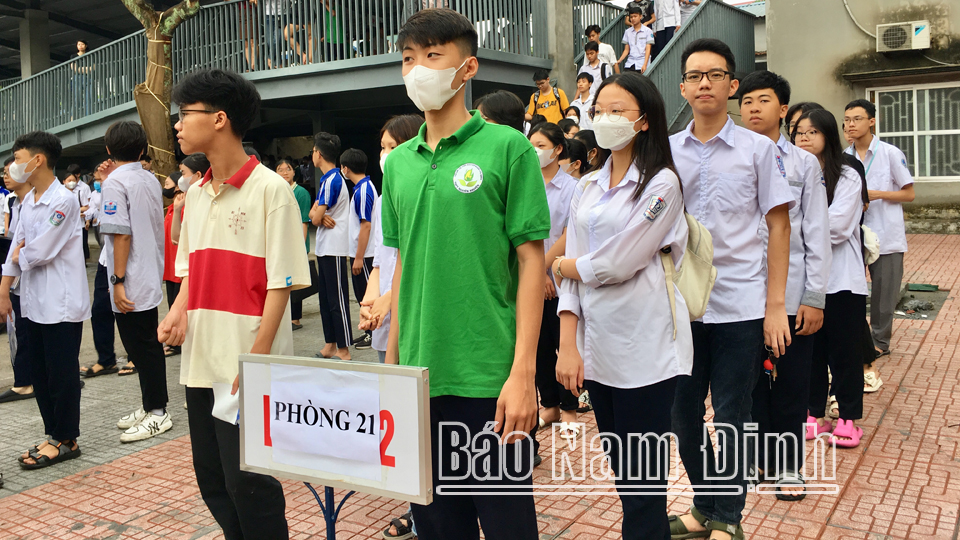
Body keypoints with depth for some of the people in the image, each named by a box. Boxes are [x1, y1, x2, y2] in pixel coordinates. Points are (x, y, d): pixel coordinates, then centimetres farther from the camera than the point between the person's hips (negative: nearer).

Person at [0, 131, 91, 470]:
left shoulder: (63, 200, -14)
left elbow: (41, 251, -18)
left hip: (61, 303, -8)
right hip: (34, 302, 8)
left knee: (61, 375, 1)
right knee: (39, 374, 13)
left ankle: (65, 441, 13)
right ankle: (54, 434, 24)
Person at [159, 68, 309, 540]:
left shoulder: (270, 189, -10)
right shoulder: (195, 195, 12)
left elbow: (281, 284, -13)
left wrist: (255, 362, -18)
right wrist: (179, 312, 0)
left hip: (247, 371, -7)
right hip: (200, 362, 7)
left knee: (248, 485, 0)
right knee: (213, 483, 15)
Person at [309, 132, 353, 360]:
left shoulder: (332, 180, -16)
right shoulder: (328, 179, 16)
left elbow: (316, 219, -18)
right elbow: (313, 213, 13)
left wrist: (319, 216, 4)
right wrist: (321, 216, -9)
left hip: (333, 249, -10)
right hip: (325, 248, 10)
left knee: (337, 300, -6)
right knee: (326, 298, 13)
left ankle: (344, 350, -2)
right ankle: (330, 346, 20)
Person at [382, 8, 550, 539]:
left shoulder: (506, 147, -6)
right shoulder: (398, 162, 8)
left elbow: (531, 261, -8)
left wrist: (523, 373, -13)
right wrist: (391, 364, 12)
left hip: (488, 378, -4)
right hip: (419, 378, 5)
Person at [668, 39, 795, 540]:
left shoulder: (758, 149, 0)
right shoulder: (665, 151, 6)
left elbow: (778, 225, 0)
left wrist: (775, 305, -6)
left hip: (740, 305, -2)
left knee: (730, 419, 5)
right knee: (683, 414, 11)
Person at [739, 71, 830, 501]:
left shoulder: (804, 163, 4)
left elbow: (817, 234, 2)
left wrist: (815, 297, -4)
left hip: (791, 294, 0)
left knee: (791, 384, 7)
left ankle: (788, 464, 24)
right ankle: (759, 456, 27)